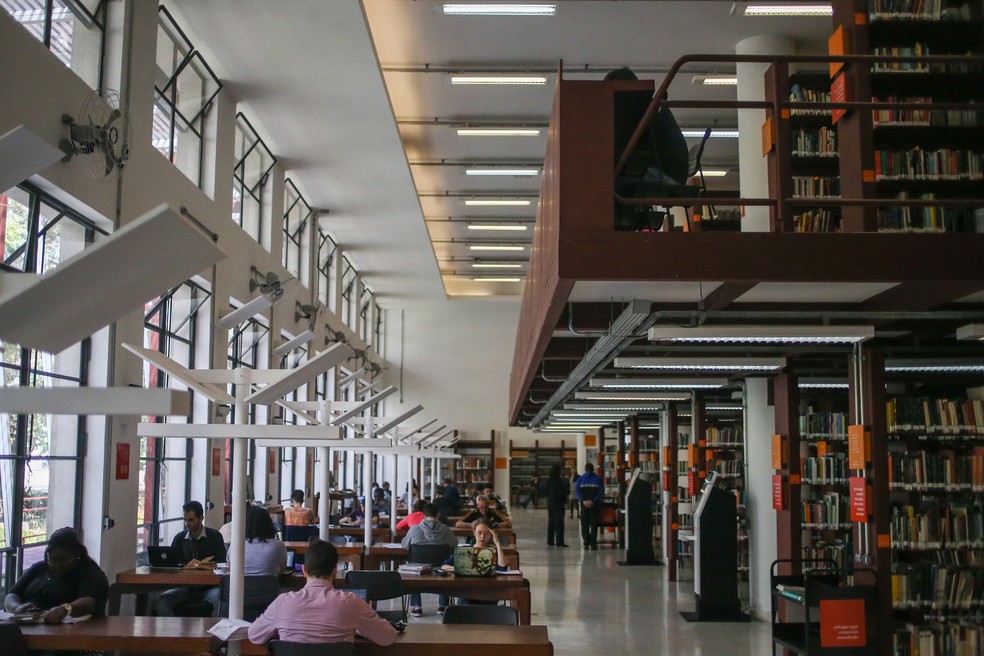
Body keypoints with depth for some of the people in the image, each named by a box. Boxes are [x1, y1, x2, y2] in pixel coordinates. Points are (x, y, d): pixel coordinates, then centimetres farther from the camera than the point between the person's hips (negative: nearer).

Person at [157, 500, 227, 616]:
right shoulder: (179, 538, 13)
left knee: (215, 599, -36)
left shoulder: (214, 536, 3)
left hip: (208, 586, -3)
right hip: (186, 587, 3)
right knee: (163, 600, -25)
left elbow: (222, 563, -3)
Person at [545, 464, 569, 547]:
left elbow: (546, 492, 10)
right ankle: (559, 541, -5)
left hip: (550, 503, 7)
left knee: (551, 522, 13)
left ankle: (550, 540, 16)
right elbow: (562, 493, -16)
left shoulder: (548, 480, 4)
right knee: (559, 522, -4)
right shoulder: (559, 481, -17)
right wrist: (565, 502, -4)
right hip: (558, 504, -7)